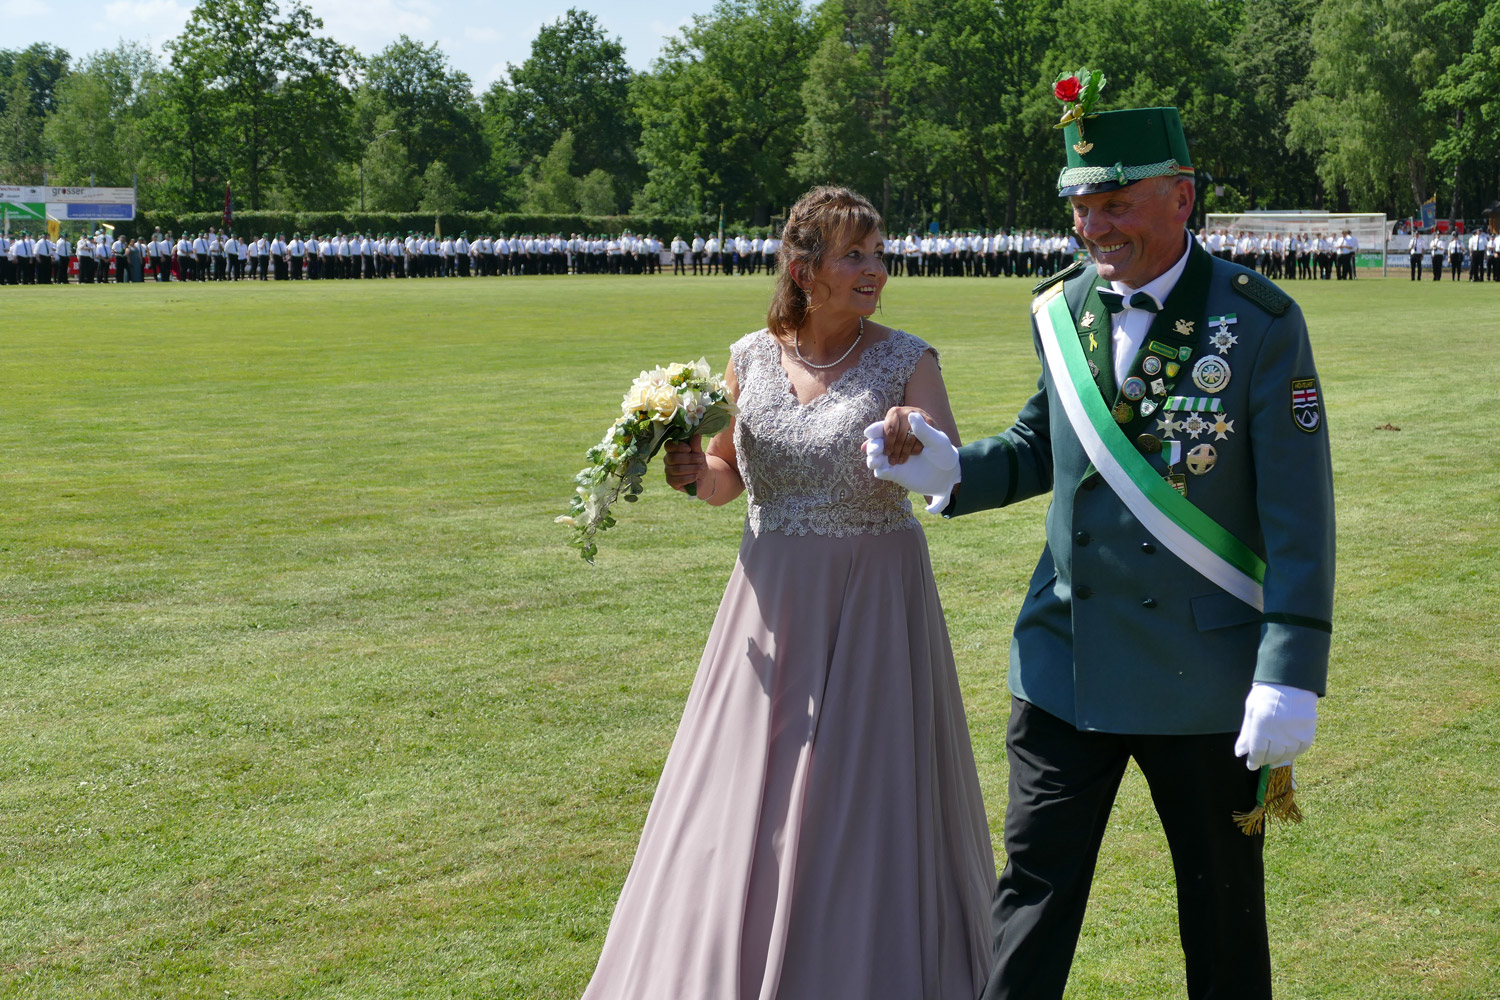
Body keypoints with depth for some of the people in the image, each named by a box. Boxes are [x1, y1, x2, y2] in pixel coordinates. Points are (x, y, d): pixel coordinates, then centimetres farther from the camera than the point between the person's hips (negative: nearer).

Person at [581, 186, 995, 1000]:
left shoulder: (905, 362, -6)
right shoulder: (751, 358, 3)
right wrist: (694, 473, -8)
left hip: (872, 598, -3)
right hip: (773, 599, 3)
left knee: (864, 804, 1)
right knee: (746, 801, 7)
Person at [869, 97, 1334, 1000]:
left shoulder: (1261, 323, -10)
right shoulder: (1061, 311, 4)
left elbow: (1300, 516, -12)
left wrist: (1292, 679, -17)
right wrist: (948, 469, -2)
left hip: (1204, 677, -4)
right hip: (1064, 661, 4)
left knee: (1223, 908, 12)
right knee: (1034, 891, 8)